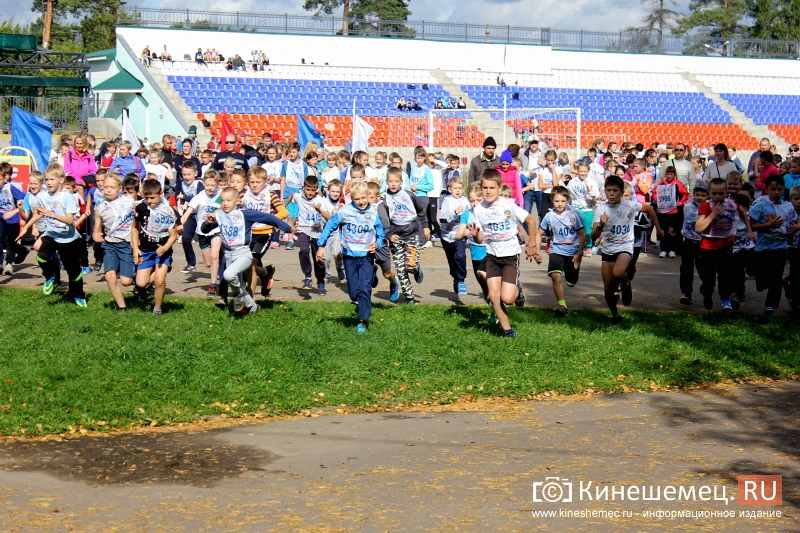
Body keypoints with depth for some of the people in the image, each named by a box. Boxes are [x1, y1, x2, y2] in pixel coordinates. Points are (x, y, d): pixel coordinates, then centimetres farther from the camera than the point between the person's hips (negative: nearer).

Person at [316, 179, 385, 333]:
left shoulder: (373, 214, -4)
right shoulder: (344, 212, -6)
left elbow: (380, 234, 6)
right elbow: (330, 226, 3)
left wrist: (377, 244, -16)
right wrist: (321, 246, 0)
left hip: (366, 256, -1)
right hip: (350, 256, 1)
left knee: (364, 289, -12)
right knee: (353, 291, 5)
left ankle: (363, 321, -9)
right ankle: (364, 309, 32)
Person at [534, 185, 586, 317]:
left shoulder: (575, 214, -10)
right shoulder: (549, 216, -6)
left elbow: (582, 234, -4)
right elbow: (539, 234, 7)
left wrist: (579, 254, -7)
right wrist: (537, 252, 0)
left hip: (573, 252, 0)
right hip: (557, 250, 0)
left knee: (571, 283, 11)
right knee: (555, 276, -25)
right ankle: (562, 305, -15)